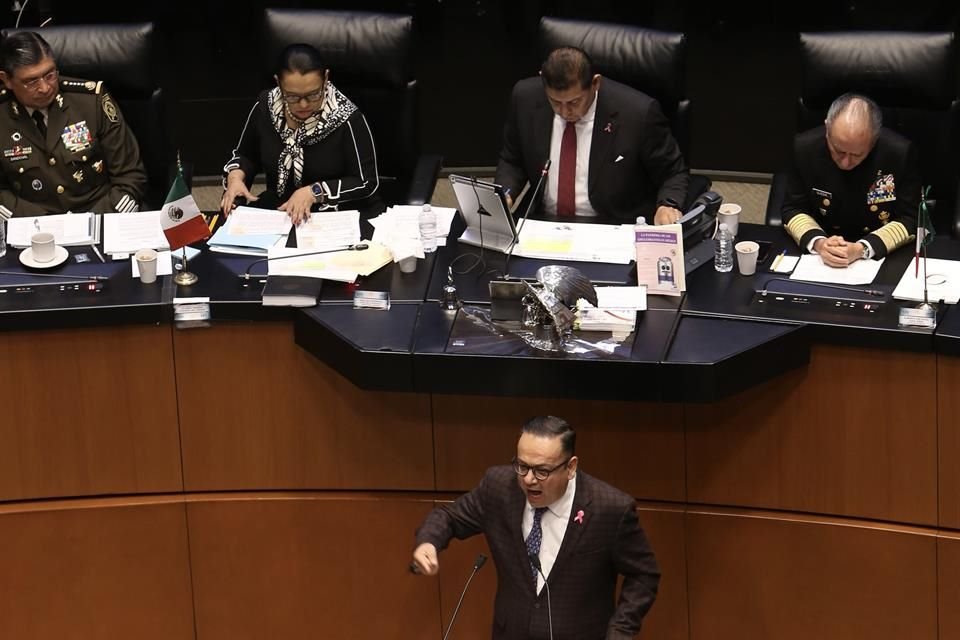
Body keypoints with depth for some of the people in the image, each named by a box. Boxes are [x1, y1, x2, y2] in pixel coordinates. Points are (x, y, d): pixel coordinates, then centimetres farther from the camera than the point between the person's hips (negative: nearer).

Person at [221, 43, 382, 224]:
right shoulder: (265, 108, -2)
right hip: (276, 214, 3)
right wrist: (236, 175, -7)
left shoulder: (345, 118, -15)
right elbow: (245, 155, 15)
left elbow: (367, 183, -12)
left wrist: (314, 192, -22)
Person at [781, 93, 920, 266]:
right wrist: (818, 243, -21)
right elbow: (793, 209, -1)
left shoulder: (900, 152, -16)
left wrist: (862, 249, -24)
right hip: (821, 259, 2)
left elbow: (910, 220, -9)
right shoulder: (804, 147, -11)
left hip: (885, 255, -2)